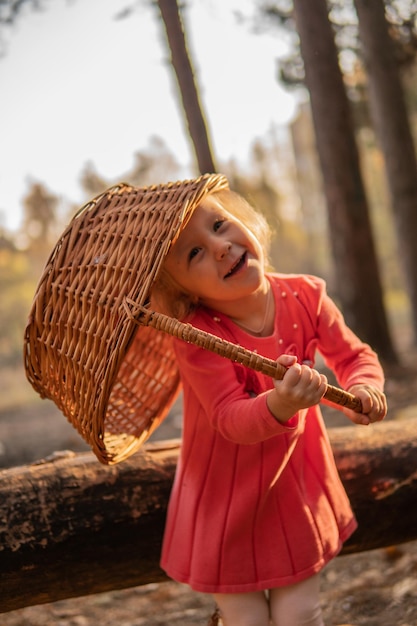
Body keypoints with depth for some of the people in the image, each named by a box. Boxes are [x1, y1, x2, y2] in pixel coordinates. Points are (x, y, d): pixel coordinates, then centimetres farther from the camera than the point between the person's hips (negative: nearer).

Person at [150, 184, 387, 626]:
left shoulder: (304, 295, -13)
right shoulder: (196, 337, -25)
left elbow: (354, 356, -3)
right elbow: (231, 419, -30)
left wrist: (362, 387, -25)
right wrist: (279, 405, -50)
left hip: (296, 483, 3)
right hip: (228, 497, -3)